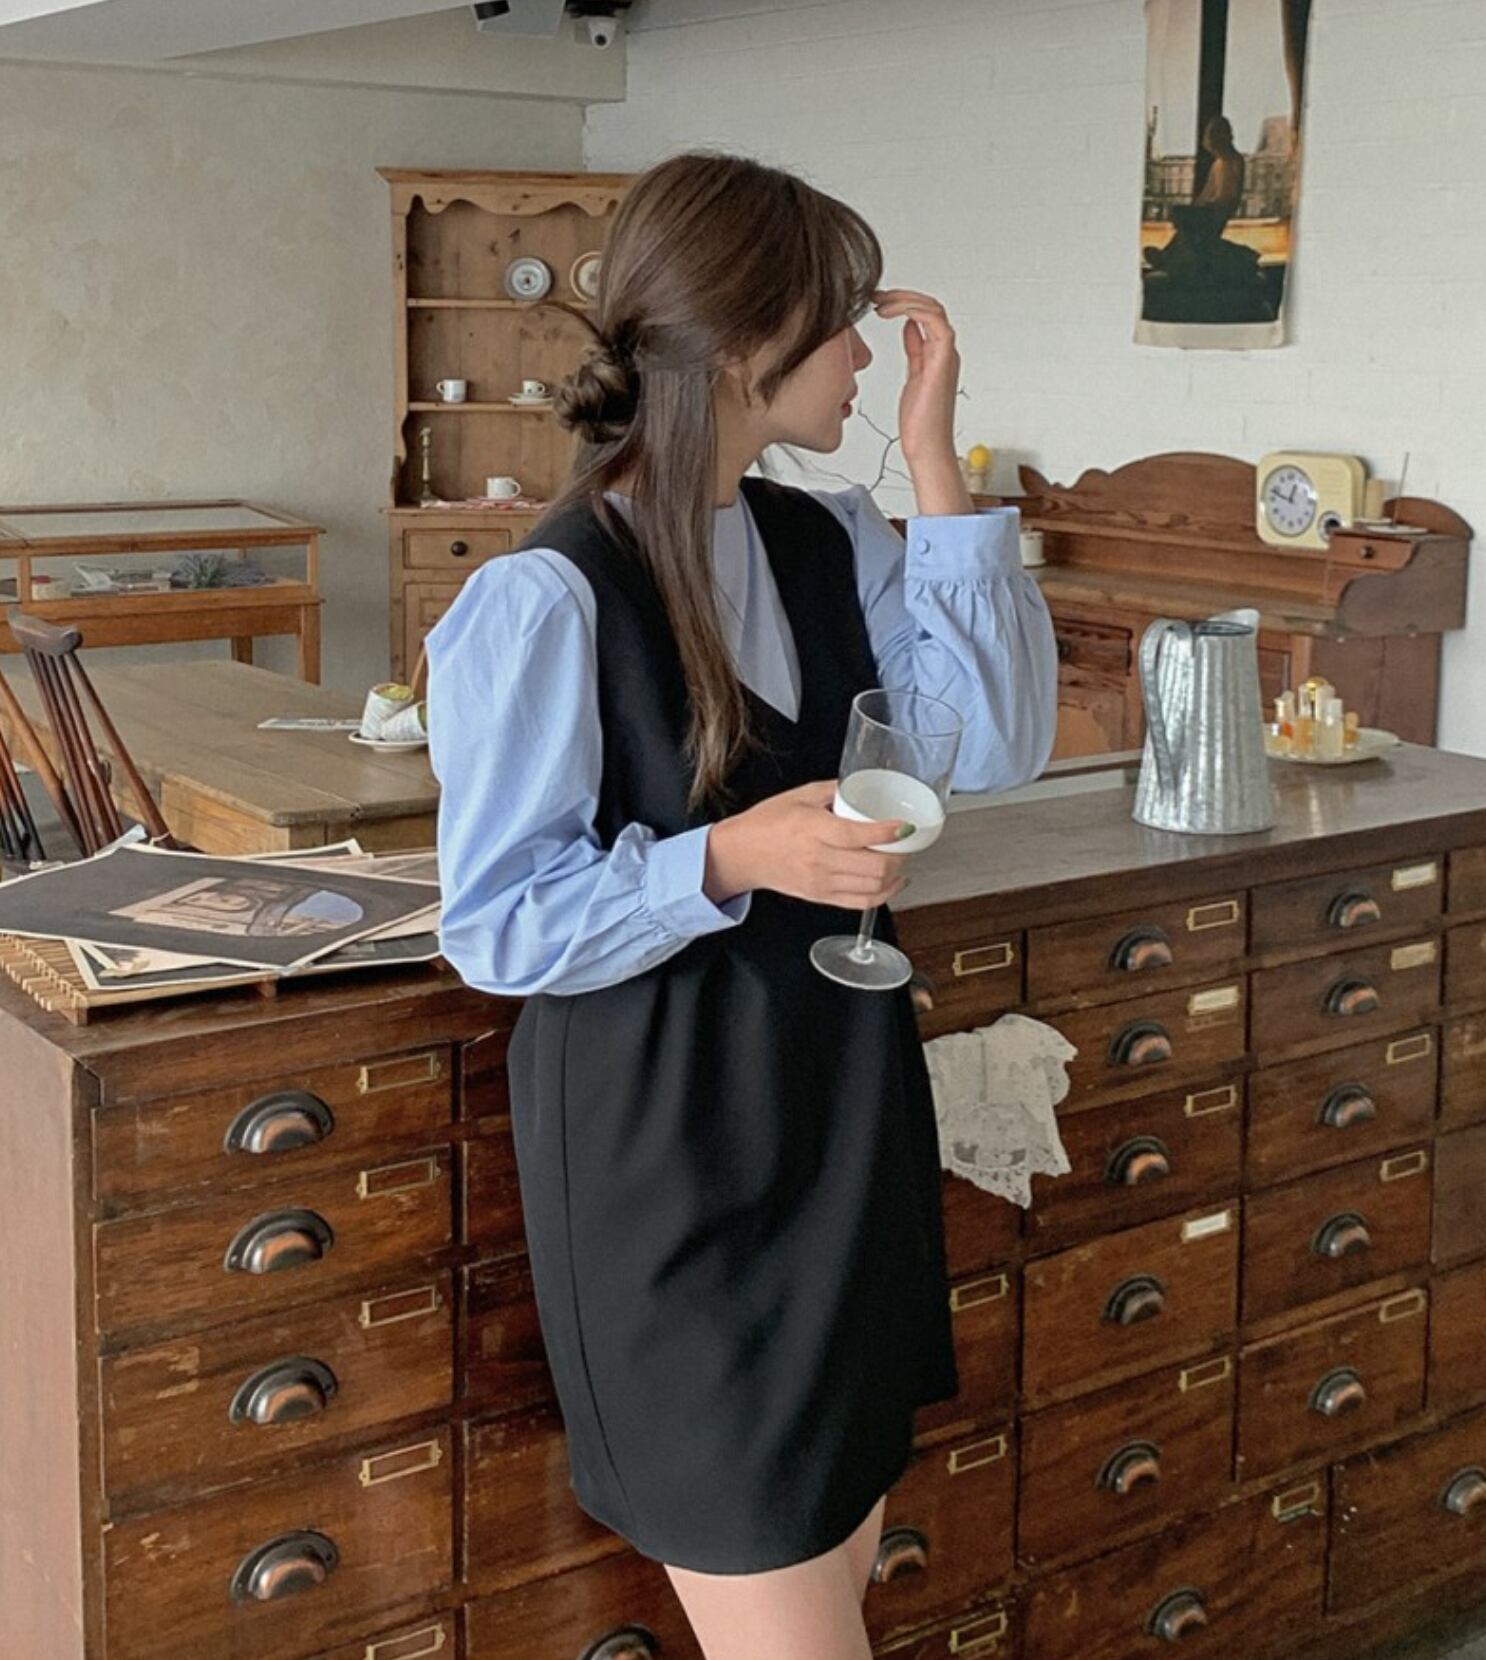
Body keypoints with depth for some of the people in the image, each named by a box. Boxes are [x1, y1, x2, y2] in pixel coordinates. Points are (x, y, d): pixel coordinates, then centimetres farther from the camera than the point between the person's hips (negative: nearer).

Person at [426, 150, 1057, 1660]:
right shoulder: (548, 598, -17)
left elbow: (995, 744, -6)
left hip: (843, 1122, 7)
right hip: (665, 1156, -7)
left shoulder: (829, 546, 4)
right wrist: (730, 858, -28)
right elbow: (498, 927, -14)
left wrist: (934, 457, -8)